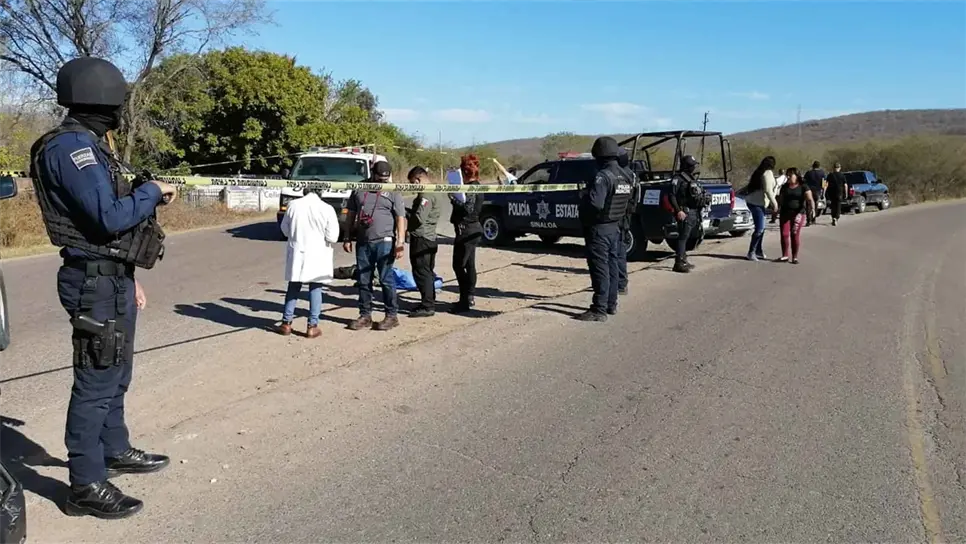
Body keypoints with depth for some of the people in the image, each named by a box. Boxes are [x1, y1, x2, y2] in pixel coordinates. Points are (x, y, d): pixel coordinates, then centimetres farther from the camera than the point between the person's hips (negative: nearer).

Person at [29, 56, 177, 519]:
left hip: (112, 277, 10)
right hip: (97, 282, -10)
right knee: (96, 381, -4)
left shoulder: (88, 145, 16)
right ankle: (86, 486, 6)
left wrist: (129, 278, 20)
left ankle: (115, 451, 36)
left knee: (116, 375, 20)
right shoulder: (70, 146, -17)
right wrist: (151, 191, -8)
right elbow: (110, 217, -25)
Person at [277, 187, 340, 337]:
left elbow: (285, 229, 7)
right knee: (315, 289, 8)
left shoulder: (293, 205, -4)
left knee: (293, 288, 15)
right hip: (317, 255, -2)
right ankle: (312, 326, 9)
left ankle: (286, 323, 19)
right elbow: (332, 237, -10)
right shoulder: (327, 209, -11)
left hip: (297, 253, 2)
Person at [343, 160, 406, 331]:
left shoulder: (393, 192, 0)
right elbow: (350, 215, 16)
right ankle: (365, 315, 18)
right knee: (363, 281, 9)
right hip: (362, 243, 4)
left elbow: (401, 219, -5)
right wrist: (347, 238, 11)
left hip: (384, 242, -4)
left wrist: (400, 243, -14)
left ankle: (392, 315, 9)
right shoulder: (359, 189, 11)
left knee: (386, 279, -1)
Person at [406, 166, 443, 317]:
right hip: (430, 237, 10)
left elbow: (419, 218, -23)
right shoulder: (436, 193, 15)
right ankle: (429, 302, 24)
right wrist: (409, 212, 9)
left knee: (421, 272, -5)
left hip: (421, 238, -10)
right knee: (427, 272, 16)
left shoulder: (426, 195, -18)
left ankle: (427, 306, -2)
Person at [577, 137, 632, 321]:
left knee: (600, 269, -6)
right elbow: (628, 202, 13)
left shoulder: (603, 176, -21)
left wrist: (583, 199, -12)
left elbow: (595, 203, -30)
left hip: (599, 228, -9)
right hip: (614, 227, 9)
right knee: (612, 266, 16)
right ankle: (611, 304, 27)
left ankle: (599, 309, -3)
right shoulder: (625, 176, 7)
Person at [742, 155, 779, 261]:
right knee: (759, 229, -11)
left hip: (752, 201, 10)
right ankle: (751, 252, -11)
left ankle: (759, 250, 25)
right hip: (757, 203, -10)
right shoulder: (768, 173, -11)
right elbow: (768, 190, -19)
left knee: (761, 228, 17)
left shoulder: (758, 172, 16)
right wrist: (774, 203, -13)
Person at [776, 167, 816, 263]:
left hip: (798, 213, -4)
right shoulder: (784, 187, 13)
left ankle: (795, 257, 1)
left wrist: (812, 208, -28)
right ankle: (785, 255, 6)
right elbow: (780, 200, 20)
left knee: (795, 234, -5)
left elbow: (810, 199, -11)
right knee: (784, 234, -3)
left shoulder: (803, 187, 0)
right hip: (785, 213, 4)